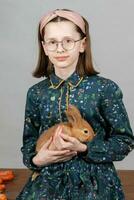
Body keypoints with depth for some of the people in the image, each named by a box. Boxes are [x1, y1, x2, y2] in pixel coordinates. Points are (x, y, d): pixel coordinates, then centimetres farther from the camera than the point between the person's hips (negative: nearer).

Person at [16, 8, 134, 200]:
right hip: (49, 179, 2)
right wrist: (36, 159, -10)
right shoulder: (36, 93, 1)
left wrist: (84, 149, -17)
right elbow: (30, 140, 12)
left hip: (94, 179, -2)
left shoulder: (105, 88, -10)